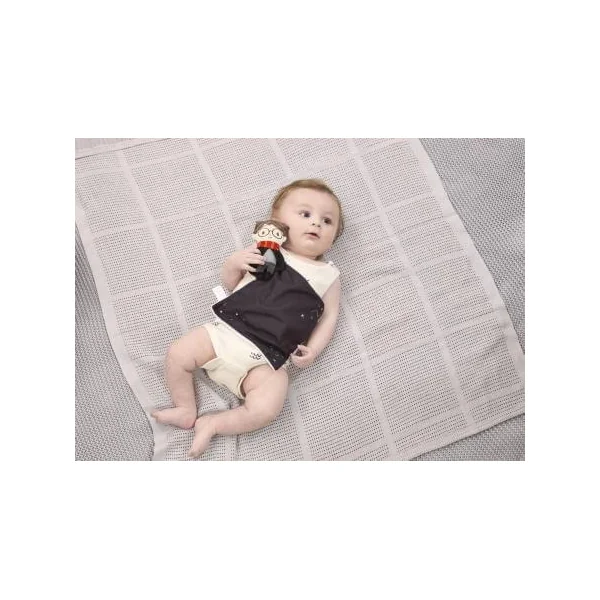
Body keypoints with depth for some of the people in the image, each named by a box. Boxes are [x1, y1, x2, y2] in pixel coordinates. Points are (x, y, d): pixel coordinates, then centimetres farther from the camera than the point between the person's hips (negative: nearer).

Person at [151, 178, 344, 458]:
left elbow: (329, 315, 9)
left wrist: (313, 349, -7)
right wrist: (235, 262, -5)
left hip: (267, 358, -2)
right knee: (177, 354, -11)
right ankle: (187, 410, 12)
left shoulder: (328, 275, 11)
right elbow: (229, 282, 17)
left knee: (265, 409, -24)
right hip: (225, 331, 2)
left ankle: (212, 424, 0)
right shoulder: (265, 250, 12)